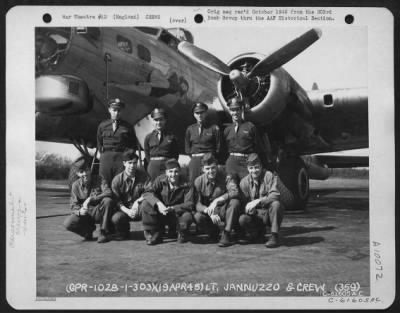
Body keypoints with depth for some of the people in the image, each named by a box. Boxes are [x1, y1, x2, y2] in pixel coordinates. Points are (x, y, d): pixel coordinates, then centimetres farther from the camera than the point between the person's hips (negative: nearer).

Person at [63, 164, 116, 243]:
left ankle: (104, 232, -18)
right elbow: (74, 205, -1)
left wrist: (90, 199, -33)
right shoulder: (76, 185, -1)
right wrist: (79, 211, -25)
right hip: (85, 214, 2)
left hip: (99, 213, -1)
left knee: (108, 201, -33)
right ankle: (89, 229, 6)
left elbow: (109, 193, -24)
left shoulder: (99, 179, -8)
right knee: (68, 223, -25)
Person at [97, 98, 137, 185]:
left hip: (122, 157, -2)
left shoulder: (127, 126, 6)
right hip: (106, 157, 2)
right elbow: (99, 143, 21)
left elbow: (133, 145, 10)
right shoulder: (102, 125, 12)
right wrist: (103, 152, 11)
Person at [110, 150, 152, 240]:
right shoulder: (117, 180, -3)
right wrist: (127, 211, -21)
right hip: (125, 209, 0)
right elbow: (117, 201, -6)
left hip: (139, 209, 0)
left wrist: (137, 201, -22)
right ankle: (123, 232, 5)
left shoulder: (143, 175, 0)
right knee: (116, 218, -34)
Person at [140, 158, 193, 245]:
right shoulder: (160, 180, -6)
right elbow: (148, 193, -18)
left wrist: (172, 209, -35)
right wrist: (158, 203, -38)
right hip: (160, 214, 2)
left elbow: (189, 204, -20)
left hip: (177, 214, -1)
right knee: (146, 204, -24)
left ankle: (182, 234, 6)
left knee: (187, 217, -35)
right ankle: (154, 234, -7)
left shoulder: (185, 185, -10)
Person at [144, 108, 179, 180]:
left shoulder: (171, 137, 3)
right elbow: (147, 153, 14)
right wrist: (152, 163, 8)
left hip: (167, 166, -1)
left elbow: (176, 153, 5)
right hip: (153, 166, 2)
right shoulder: (149, 137, 8)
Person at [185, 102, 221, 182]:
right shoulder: (190, 129, 13)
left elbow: (218, 146, 4)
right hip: (194, 160, 3)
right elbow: (187, 148, 18)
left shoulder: (214, 128, 4)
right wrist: (193, 156, 8)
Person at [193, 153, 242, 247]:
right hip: (208, 212, 1)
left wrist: (217, 200, -37)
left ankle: (226, 234, -21)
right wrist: (210, 212, -33)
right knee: (197, 217, -31)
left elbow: (235, 192, -28)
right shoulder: (198, 181, -8)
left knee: (235, 202, -31)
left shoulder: (225, 177, -11)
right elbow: (197, 204, -14)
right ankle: (214, 231, 4)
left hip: (224, 210, -1)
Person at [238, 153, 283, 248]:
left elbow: (275, 195, -22)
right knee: (242, 219, -28)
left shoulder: (269, 176, -10)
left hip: (270, 213, -2)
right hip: (256, 214, 2)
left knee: (275, 204, -35)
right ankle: (259, 230, 7)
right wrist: (248, 207, -23)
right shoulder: (244, 182, 0)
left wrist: (258, 201, -33)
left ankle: (274, 236, -22)